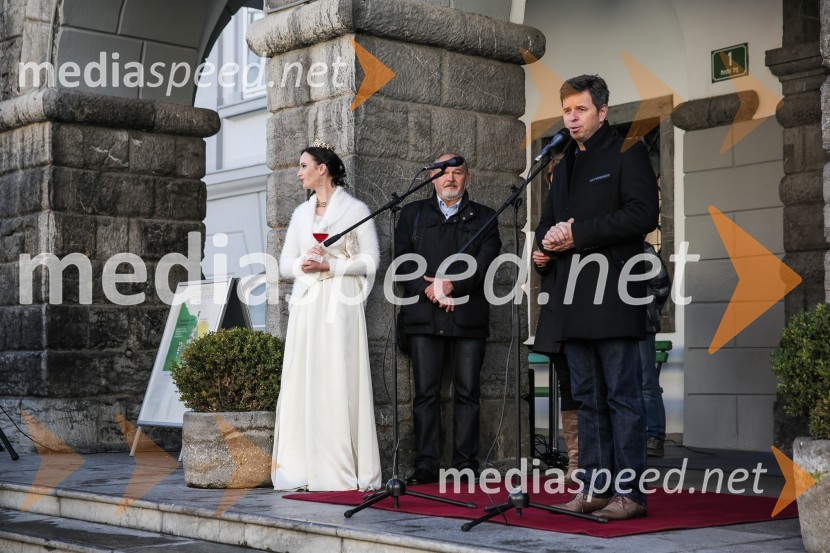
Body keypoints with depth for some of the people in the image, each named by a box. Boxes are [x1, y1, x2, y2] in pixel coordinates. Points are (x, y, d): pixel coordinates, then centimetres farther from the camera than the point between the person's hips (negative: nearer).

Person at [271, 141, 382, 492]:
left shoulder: (355, 210, 2)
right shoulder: (301, 213, 18)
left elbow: (370, 262, -4)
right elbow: (285, 263, 17)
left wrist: (329, 265, -13)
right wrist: (302, 265, -4)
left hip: (339, 306, -5)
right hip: (306, 305, 5)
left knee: (339, 382, -7)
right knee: (302, 381, 0)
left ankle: (343, 470, -4)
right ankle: (302, 468, 2)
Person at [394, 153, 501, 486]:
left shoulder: (483, 217, 15)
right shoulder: (412, 214, 17)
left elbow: (485, 261, 0)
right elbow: (403, 260, 6)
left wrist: (452, 284, -14)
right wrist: (427, 289, -10)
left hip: (468, 317, 0)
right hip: (424, 317, 0)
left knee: (467, 393, -1)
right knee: (426, 392, -2)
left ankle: (466, 464, 4)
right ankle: (427, 464, 0)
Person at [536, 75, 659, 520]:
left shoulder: (627, 153, 0)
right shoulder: (565, 165, 23)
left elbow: (644, 214, -13)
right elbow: (547, 224, 27)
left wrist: (578, 233, -15)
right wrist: (549, 239, 2)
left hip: (614, 297, -8)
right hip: (574, 298, 8)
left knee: (622, 394, -7)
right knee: (587, 397, 9)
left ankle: (629, 491, -5)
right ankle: (595, 487, 14)